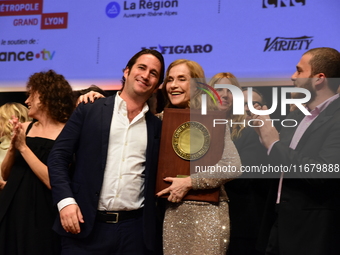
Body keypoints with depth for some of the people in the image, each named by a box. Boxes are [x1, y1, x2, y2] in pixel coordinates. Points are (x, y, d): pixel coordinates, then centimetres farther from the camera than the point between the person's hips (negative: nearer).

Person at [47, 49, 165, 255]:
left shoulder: (157, 126, 9)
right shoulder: (89, 111, 4)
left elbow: (159, 177, 14)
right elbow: (59, 156, 1)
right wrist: (65, 200, -11)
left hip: (135, 230, 2)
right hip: (86, 225, -1)